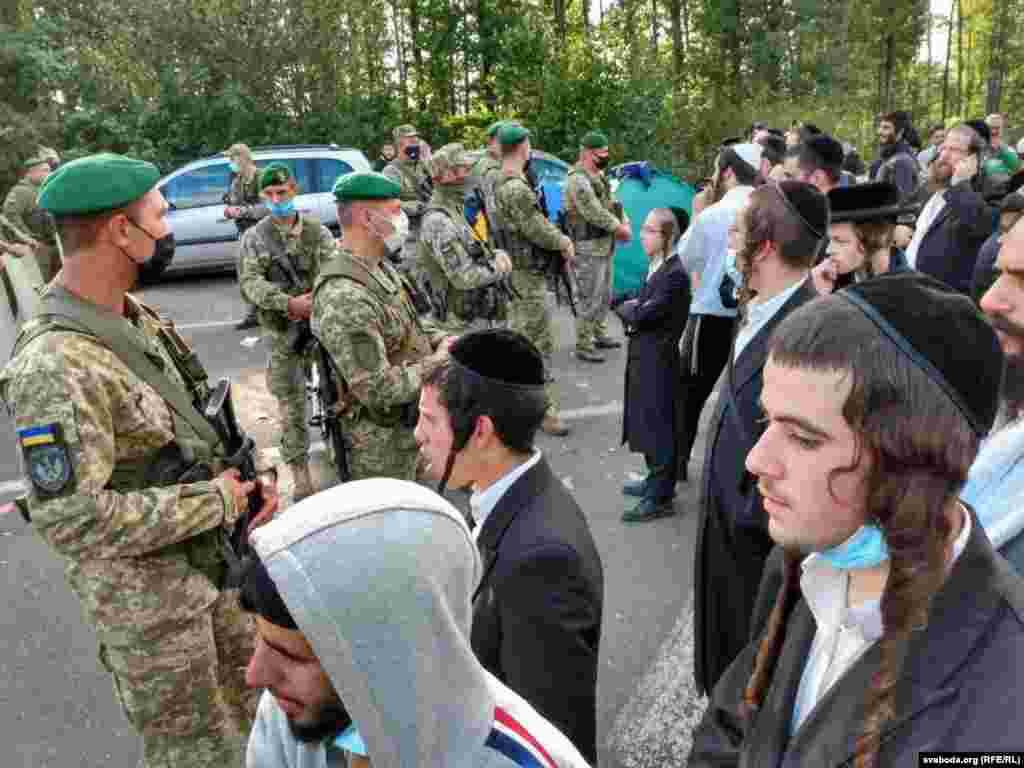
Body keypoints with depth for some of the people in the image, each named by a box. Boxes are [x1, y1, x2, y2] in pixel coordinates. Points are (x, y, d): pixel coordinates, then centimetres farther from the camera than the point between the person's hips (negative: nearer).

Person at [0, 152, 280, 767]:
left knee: (251, 713, 25)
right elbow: (72, 519, -29)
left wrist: (248, 477, -4)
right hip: (147, 594, -8)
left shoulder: (137, 319, 2)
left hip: (215, 561, 8)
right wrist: (214, 500, -22)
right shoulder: (56, 366, -27)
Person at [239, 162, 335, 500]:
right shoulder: (254, 237, 1)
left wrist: (316, 300, -26)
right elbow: (250, 282, -11)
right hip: (283, 331, 0)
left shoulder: (316, 229, 4)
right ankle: (300, 471, 15)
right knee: (291, 402, 5)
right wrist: (288, 303, -25)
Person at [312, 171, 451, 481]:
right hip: (382, 438, -9)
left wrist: (440, 339, -3)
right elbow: (379, 390, -32)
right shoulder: (344, 297, -31)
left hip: (411, 422, 9)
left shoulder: (380, 267, 2)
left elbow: (409, 319, 17)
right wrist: (434, 363, -19)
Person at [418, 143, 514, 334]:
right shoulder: (438, 221, -21)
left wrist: (498, 255, -5)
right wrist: (499, 268, -9)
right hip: (462, 322, -10)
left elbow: (475, 253, 17)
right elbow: (464, 277, -25)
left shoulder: (455, 212, 11)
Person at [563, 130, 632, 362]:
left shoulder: (599, 176, 14)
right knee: (589, 299, -5)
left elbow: (612, 204, 17)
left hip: (605, 246, 10)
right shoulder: (578, 180, -18)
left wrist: (625, 223, -1)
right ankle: (583, 346, 4)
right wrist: (620, 229, -13)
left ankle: (599, 335, 33)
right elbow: (595, 214, -24)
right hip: (588, 249, -10)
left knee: (604, 295, 19)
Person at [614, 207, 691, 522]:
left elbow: (643, 314, -23)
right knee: (647, 423, 19)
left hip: (658, 360, -10)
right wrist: (632, 308, -7)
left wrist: (624, 308, -5)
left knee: (658, 426, 0)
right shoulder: (658, 266, 11)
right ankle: (655, 481, 35)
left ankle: (660, 498, 11)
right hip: (646, 356, 10)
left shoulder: (675, 273, -21)